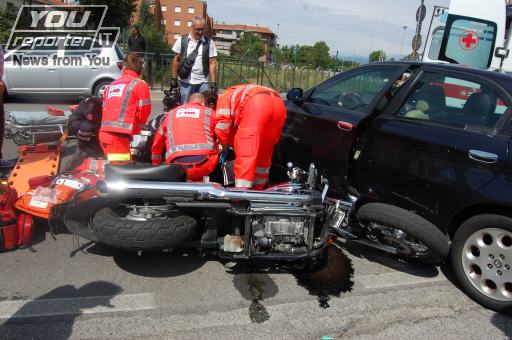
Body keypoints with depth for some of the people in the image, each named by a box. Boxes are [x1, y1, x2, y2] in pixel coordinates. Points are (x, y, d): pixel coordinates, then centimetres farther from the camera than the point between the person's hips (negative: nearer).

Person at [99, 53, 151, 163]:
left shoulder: (111, 85, 23)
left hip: (104, 132, 7)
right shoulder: (140, 84, 4)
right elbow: (144, 111, -2)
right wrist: (135, 130, 16)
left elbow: (104, 109, 21)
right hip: (118, 134, -7)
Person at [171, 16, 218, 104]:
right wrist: (174, 79, 7)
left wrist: (213, 82, -6)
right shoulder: (182, 40, 3)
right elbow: (176, 60, 9)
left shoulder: (209, 42, 1)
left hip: (203, 82, 0)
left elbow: (212, 63, 0)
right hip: (186, 82, 0)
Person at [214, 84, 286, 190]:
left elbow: (222, 126, 12)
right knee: (264, 152, 16)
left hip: (256, 105, -8)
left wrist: (224, 146, 26)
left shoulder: (223, 97, 24)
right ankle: (257, 189, 26)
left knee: (245, 153, -6)